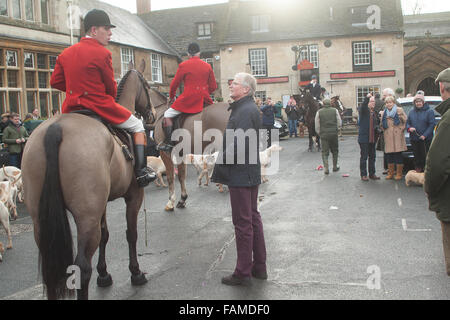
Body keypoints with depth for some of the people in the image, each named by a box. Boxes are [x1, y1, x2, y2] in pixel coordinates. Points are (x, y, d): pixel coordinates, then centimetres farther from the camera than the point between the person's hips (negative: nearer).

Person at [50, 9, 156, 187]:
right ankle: (141, 171, 3)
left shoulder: (65, 54, 9)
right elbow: (111, 86, -5)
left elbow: (55, 82, 12)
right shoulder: (102, 53, -11)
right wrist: (110, 98, 16)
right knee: (137, 126, 10)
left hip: (70, 109, 6)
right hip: (100, 106, -6)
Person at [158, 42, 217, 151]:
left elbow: (174, 84, 2)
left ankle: (168, 143, -3)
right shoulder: (207, 66, 8)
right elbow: (213, 86, 10)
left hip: (188, 98, -4)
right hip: (204, 100, 4)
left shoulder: (183, 65, -2)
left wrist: (171, 97, 19)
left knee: (168, 115, 6)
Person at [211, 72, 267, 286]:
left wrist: (220, 168, -15)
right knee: (253, 218, 16)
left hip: (241, 175, -11)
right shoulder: (245, 108, 15)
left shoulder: (245, 111, -19)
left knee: (243, 223, -2)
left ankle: (243, 273, 8)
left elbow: (238, 146, -25)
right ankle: (259, 267, 27)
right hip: (249, 173, 11)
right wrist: (222, 169, 12)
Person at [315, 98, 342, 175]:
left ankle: (326, 169, -2)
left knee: (325, 152, 4)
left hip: (324, 134, 0)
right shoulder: (335, 110, 1)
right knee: (335, 151, 15)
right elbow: (339, 123, 0)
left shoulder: (319, 112, 1)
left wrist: (319, 133, 15)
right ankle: (335, 167, 23)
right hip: (334, 133, 0)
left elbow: (317, 126, 1)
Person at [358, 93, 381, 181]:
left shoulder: (375, 112, 15)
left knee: (372, 156, 11)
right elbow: (362, 107, -29)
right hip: (364, 137, -6)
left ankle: (372, 174, 21)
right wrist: (367, 98, -44)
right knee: (364, 157, -1)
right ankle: (363, 175, 5)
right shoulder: (364, 110, -5)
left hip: (372, 138, 6)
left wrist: (377, 128, 5)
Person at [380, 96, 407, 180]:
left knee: (398, 155, -3)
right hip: (388, 137, 4)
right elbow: (382, 125, 22)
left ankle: (399, 173, 3)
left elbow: (405, 121, 3)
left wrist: (401, 129, -4)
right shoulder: (383, 113, 16)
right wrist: (384, 131, 10)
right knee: (389, 156, 4)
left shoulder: (399, 110, 3)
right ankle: (390, 173, 13)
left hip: (397, 136, -4)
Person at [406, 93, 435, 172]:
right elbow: (407, 123, 17)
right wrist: (409, 128, -7)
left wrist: (425, 135, -16)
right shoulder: (411, 112, 13)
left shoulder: (429, 111, -2)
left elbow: (432, 124, -7)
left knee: (425, 157, -6)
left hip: (426, 139, -4)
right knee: (417, 157, 8)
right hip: (414, 139, 4)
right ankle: (418, 171, 17)